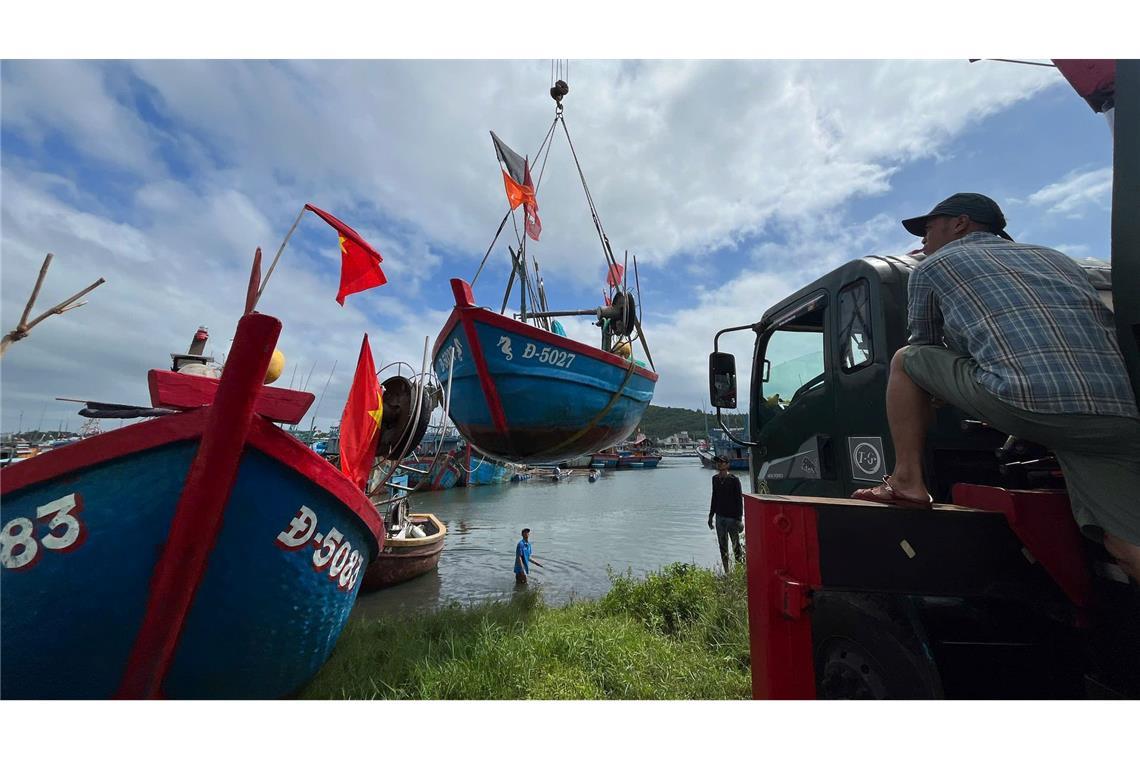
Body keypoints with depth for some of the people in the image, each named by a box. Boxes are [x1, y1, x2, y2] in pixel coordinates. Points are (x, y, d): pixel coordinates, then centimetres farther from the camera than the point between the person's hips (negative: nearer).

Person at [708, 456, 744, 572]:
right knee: (723, 546, 10)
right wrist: (711, 515, 15)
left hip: (732, 517, -5)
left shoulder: (734, 480, -8)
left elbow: (739, 499, -8)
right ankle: (726, 572, 19)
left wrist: (739, 518, -12)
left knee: (736, 545, 3)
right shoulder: (715, 479, 7)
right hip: (719, 517, 5)